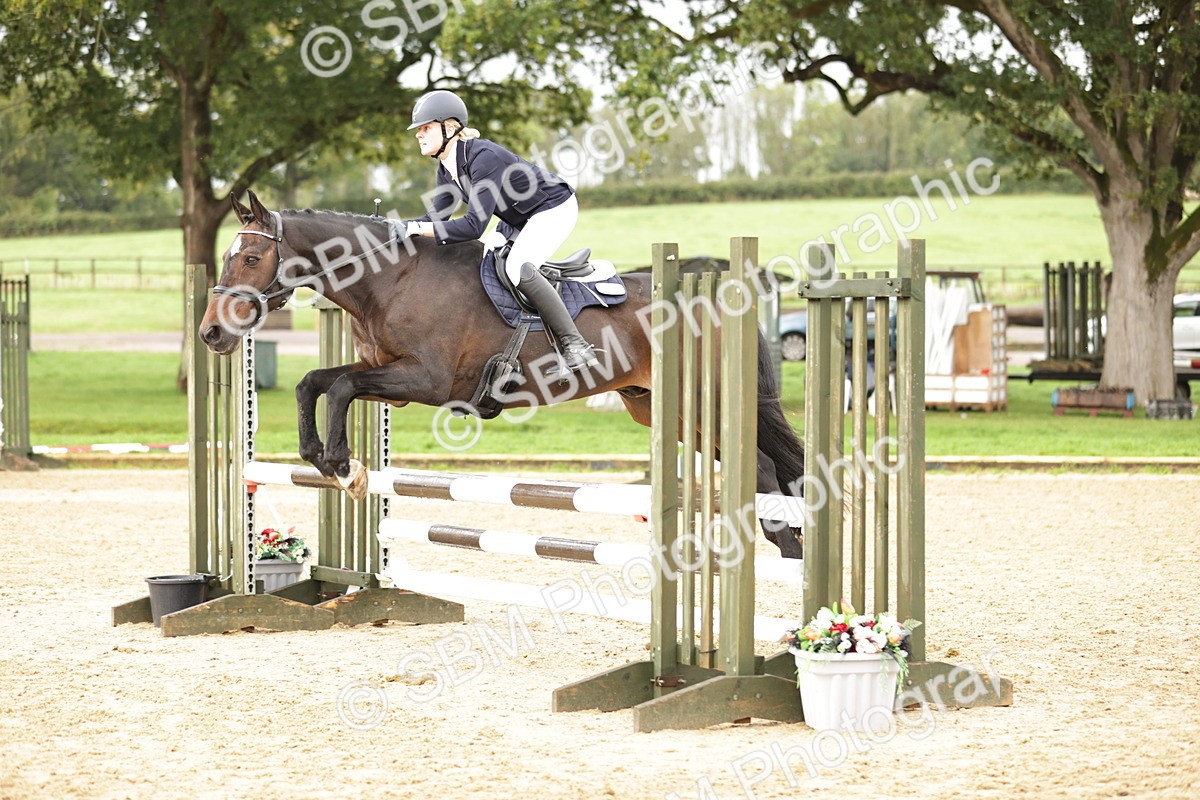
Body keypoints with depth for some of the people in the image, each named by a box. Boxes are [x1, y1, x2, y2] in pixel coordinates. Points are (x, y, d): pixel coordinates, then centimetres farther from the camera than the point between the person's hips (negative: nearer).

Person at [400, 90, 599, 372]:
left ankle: (575, 345, -24)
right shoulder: (447, 168, -3)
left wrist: (415, 229, -39)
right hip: (523, 221, 10)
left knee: (517, 268, -28)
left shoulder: (483, 157, -32)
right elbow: (437, 217, 0)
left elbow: (473, 226, -38)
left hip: (554, 209, -10)